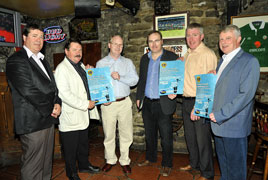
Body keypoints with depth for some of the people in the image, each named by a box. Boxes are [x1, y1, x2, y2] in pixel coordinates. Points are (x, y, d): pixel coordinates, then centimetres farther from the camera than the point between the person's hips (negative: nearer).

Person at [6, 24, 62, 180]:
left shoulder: (42, 60, 17)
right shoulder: (16, 60, -9)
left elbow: (52, 85, 16)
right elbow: (29, 91, -18)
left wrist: (57, 103, -3)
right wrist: (51, 109, -9)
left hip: (48, 119, 8)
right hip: (33, 123, -8)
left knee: (46, 163, 18)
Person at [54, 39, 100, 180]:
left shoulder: (81, 65, 13)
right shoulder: (62, 68, -16)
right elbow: (64, 94, -25)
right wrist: (86, 104, -21)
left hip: (83, 115, 8)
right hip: (70, 117, -8)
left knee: (83, 143, 22)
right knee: (70, 148, 8)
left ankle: (84, 165, 41)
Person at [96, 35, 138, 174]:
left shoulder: (128, 62, 10)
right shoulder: (101, 63, 7)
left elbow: (135, 80, -1)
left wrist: (120, 77, -15)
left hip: (124, 102, 1)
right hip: (107, 103, -1)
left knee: (126, 134, 6)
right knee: (108, 134, 7)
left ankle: (124, 161, 23)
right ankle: (110, 160, 27)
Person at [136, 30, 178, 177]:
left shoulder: (171, 57, -4)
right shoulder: (144, 58, 11)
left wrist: (174, 92, -23)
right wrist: (139, 97, 13)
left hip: (163, 104, -5)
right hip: (147, 103, 5)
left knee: (166, 136, 5)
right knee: (149, 134, 19)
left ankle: (167, 164, 24)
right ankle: (150, 158, 39)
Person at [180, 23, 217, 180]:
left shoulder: (207, 54, -13)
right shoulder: (187, 55, 14)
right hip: (187, 101, 8)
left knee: (202, 139, 3)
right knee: (190, 136, 19)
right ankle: (194, 163, 40)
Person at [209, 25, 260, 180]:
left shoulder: (250, 61, -11)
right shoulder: (222, 61, 16)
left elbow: (246, 95, -20)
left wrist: (220, 115, -20)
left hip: (234, 125, -7)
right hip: (219, 123, 8)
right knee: (223, 163, 22)